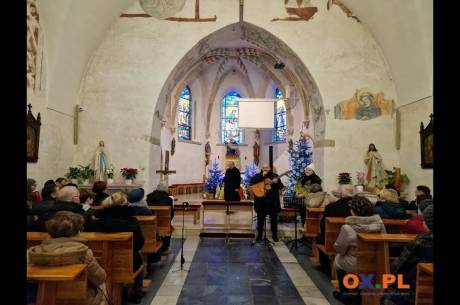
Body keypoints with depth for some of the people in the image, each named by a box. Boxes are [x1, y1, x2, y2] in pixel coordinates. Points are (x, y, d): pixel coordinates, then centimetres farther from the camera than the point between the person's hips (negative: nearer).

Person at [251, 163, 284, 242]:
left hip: (273, 201, 1)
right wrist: (262, 176, -16)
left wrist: (276, 182, -19)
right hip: (261, 201, -1)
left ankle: (274, 235, 20)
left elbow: (281, 186, 2)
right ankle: (259, 236, 18)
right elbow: (252, 181, -13)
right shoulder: (258, 175, 7)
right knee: (260, 219, 7)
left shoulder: (274, 176, 9)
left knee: (274, 219, 7)